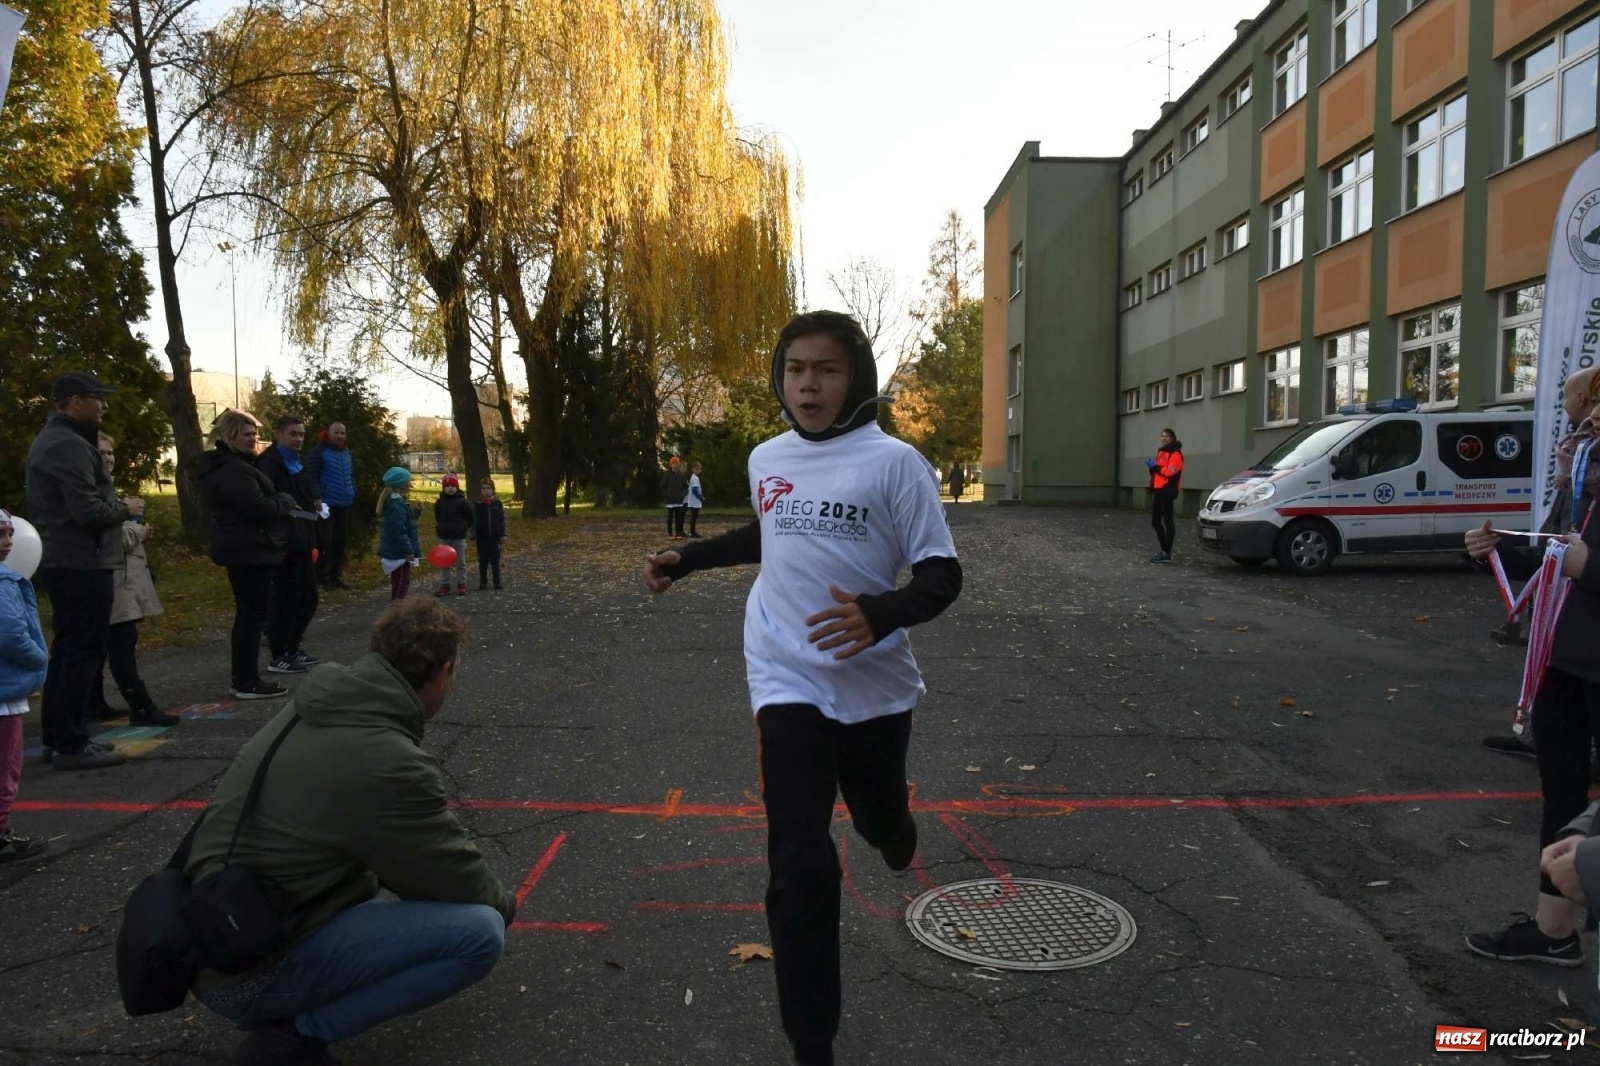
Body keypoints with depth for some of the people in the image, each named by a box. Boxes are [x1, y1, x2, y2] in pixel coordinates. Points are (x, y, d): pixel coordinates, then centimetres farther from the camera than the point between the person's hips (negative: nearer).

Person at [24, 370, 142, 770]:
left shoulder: (48, 439, 16)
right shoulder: (70, 446, -18)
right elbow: (90, 511, -24)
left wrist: (116, 505, 13)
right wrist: (126, 508, -6)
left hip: (61, 562, 11)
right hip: (82, 565, -11)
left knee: (66, 652, 16)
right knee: (84, 655, -5)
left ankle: (57, 736, 23)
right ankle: (72, 745, -1)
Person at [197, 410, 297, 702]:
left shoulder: (220, 466, 16)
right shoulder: (234, 469, -19)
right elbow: (259, 508, -27)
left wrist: (278, 502, 9)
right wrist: (286, 500, -8)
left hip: (240, 548, 11)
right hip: (251, 550, -11)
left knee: (246, 613, 16)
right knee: (255, 614, -5)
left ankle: (241, 679, 22)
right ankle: (248, 683, -1)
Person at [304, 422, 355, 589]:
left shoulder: (347, 453, 14)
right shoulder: (319, 451, -8)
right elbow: (311, 476, -11)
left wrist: (352, 492, 12)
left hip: (344, 504, 7)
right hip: (325, 504, -7)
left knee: (341, 541, 10)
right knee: (324, 542, -3)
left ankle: (335, 576, 19)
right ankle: (321, 577, 4)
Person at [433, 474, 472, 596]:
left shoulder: (463, 502, -7)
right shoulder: (439, 502, 2)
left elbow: (470, 517, 1)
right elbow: (437, 517, 16)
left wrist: (467, 529, 2)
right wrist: (441, 528, 13)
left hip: (459, 537, -3)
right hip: (444, 537, 3)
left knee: (460, 563, 5)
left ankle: (461, 585, 13)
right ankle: (444, 585, 13)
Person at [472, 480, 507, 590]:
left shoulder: (497, 504, 2)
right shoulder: (476, 504, -2)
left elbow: (502, 519, 4)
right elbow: (473, 520, -3)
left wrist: (503, 534, -1)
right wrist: (473, 535, -10)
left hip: (495, 536, 1)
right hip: (482, 537, -1)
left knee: (495, 560, 6)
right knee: (483, 560, 5)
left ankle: (497, 581, 13)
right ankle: (483, 582, 13)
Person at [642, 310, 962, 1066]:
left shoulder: (893, 461, -13)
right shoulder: (766, 459, 2)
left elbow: (942, 576, -14)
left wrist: (879, 614, -32)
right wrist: (686, 560, 19)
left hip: (876, 683, -1)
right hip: (789, 681, 2)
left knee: (879, 818, 23)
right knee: (800, 864, -9)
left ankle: (891, 823, 63)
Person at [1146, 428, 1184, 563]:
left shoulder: (1175, 454, -8)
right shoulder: (1161, 451, 21)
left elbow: (1170, 472, -19)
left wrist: (1155, 466, -14)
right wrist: (1152, 467, 5)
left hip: (1167, 491, -9)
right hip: (1158, 490, 9)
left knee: (1167, 521, -8)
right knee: (1155, 521, 11)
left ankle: (1166, 553, -9)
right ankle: (1163, 548, 21)